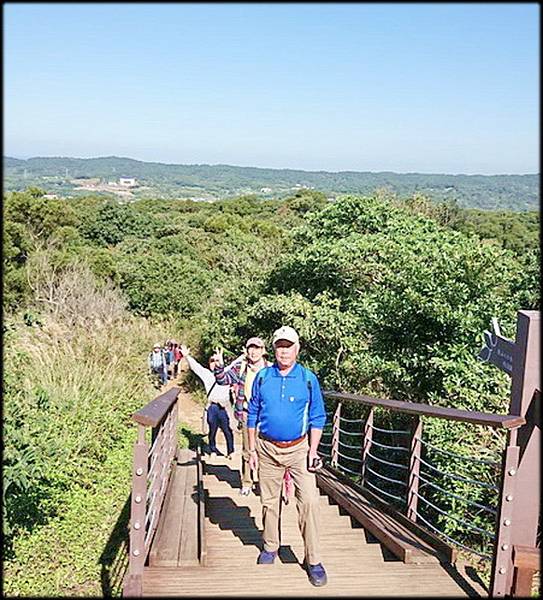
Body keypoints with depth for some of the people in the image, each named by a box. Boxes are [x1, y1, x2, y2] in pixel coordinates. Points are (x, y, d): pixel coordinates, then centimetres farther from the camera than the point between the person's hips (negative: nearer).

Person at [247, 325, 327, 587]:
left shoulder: (308, 379, -2)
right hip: (267, 448, 2)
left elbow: (317, 418, 2)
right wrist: (252, 449, 4)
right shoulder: (262, 377, 2)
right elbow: (252, 415, 8)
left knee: (309, 501, -10)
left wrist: (313, 450, -6)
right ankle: (270, 546, 33)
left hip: (299, 449, -2)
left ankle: (313, 559, 2)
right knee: (269, 501, 13)